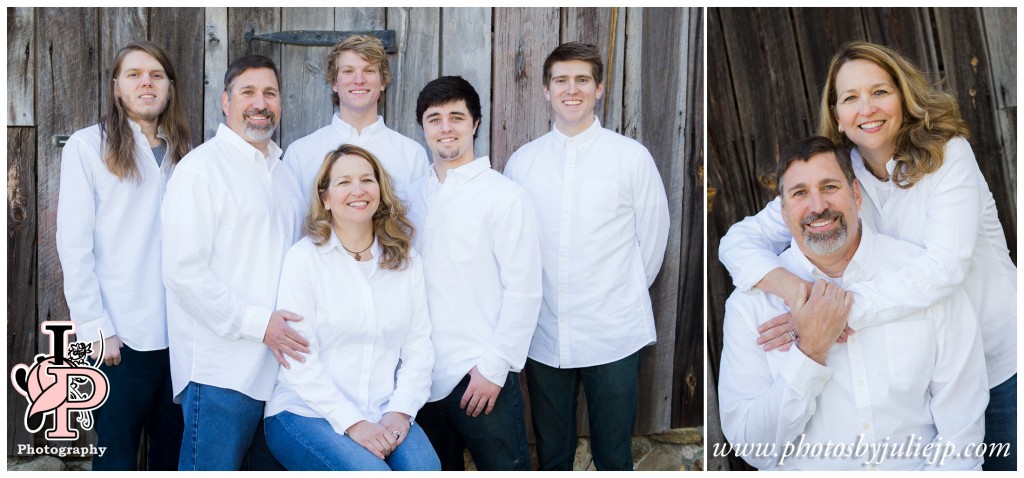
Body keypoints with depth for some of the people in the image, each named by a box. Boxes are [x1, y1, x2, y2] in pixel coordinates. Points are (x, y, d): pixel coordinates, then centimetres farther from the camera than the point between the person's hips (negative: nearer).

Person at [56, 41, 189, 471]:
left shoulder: (181, 154, 13)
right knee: (117, 455, 4)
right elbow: (74, 243, -6)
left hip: (180, 333, 4)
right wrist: (94, 327, -11)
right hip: (121, 337, -4)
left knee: (173, 452, 11)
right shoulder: (88, 146, -1)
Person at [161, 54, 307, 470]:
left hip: (279, 365, 8)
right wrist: (257, 322, -17)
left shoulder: (281, 172, 18)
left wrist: (287, 328, 12)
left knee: (270, 465, 15)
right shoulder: (202, 168, -7)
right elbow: (183, 270, -16)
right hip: (221, 371, -7)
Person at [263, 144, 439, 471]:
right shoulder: (304, 258, -3)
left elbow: (418, 346, 5)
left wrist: (400, 411, -10)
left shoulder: (406, 262, 9)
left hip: (384, 416, 3)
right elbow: (298, 360, -9)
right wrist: (351, 423, -15)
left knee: (426, 468, -25)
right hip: (306, 412, -3)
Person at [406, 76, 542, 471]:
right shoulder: (414, 196, 10)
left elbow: (523, 291, -10)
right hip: (425, 375, 5)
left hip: (481, 375, -5)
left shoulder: (503, 196, -6)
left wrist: (494, 368, -13)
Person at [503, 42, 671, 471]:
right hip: (544, 334, 2)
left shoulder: (632, 157, -3)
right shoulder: (522, 161, 4)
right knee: (551, 456, 16)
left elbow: (653, 237, 4)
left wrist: (624, 294, 9)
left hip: (613, 335, -2)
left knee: (614, 458, 9)